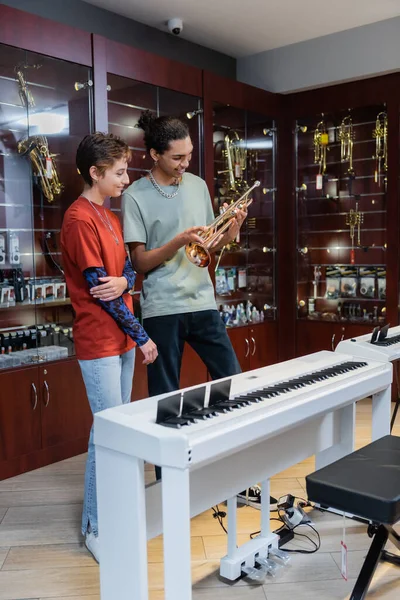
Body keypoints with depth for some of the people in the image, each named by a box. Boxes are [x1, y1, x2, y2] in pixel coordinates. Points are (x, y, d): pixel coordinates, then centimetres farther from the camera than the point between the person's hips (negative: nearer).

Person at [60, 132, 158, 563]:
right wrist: (142, 337, -12)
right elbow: (99, 289, -17)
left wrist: (123, 281, -14)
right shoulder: (80, 220, -15)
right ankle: (96, 526, 10)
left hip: (121, 338, 9)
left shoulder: (109, 217, 14)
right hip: (99, 342, -9)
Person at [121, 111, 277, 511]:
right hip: (162, 310, -4)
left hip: (203, 303, 5)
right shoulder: (136, 196, -6)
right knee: (165, 399, 6)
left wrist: (231, 231, -6)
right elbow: (140, 262, -8)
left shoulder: (198, 186, 8)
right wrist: (179, 241, -20)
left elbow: (210, 247, 13)